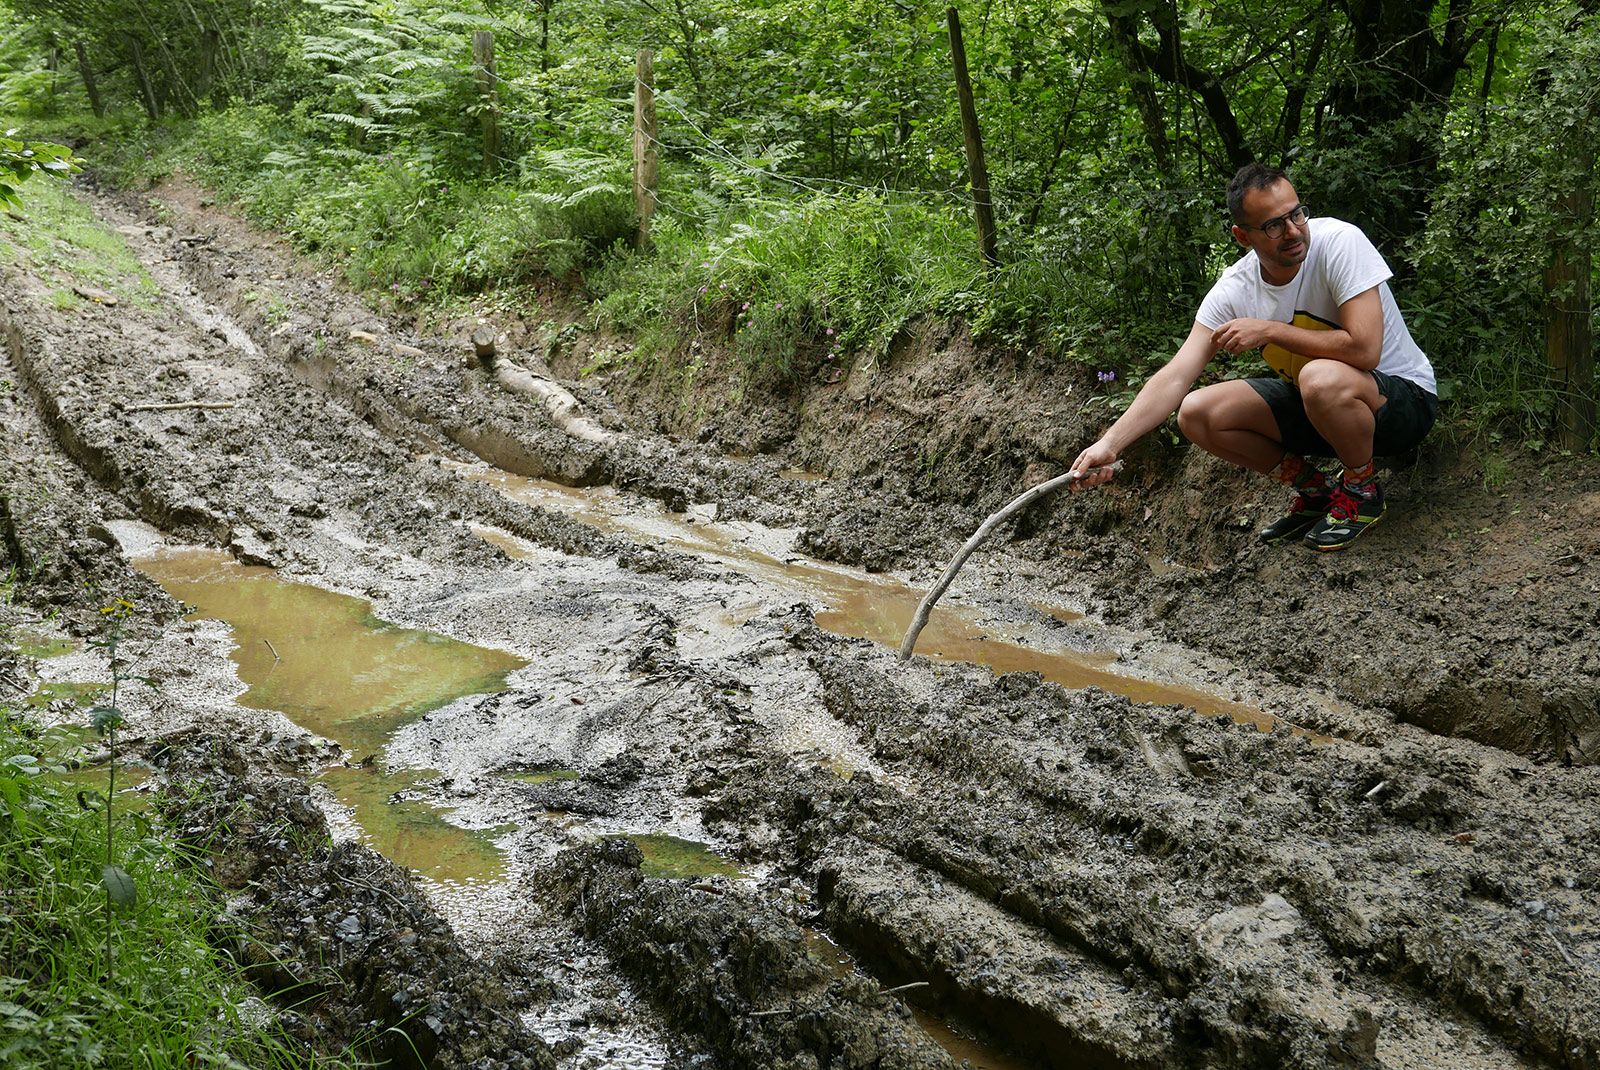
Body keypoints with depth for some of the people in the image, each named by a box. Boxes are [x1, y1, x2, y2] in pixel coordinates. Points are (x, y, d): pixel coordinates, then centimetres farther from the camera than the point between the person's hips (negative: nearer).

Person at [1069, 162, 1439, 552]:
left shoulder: (1339, 241, -25)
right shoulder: (1234, 290, -11)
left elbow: (1363, 349, -33)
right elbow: (1175, 377, -17)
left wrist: (1269, 330, -25)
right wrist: (1110, 443, -30)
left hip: (1404, 398, -5)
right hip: (1316, 404, 5)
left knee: (1322, 378, -38)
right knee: (1197, 414, -10)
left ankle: (1362, 492, -8)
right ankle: (1315, 491, 7)